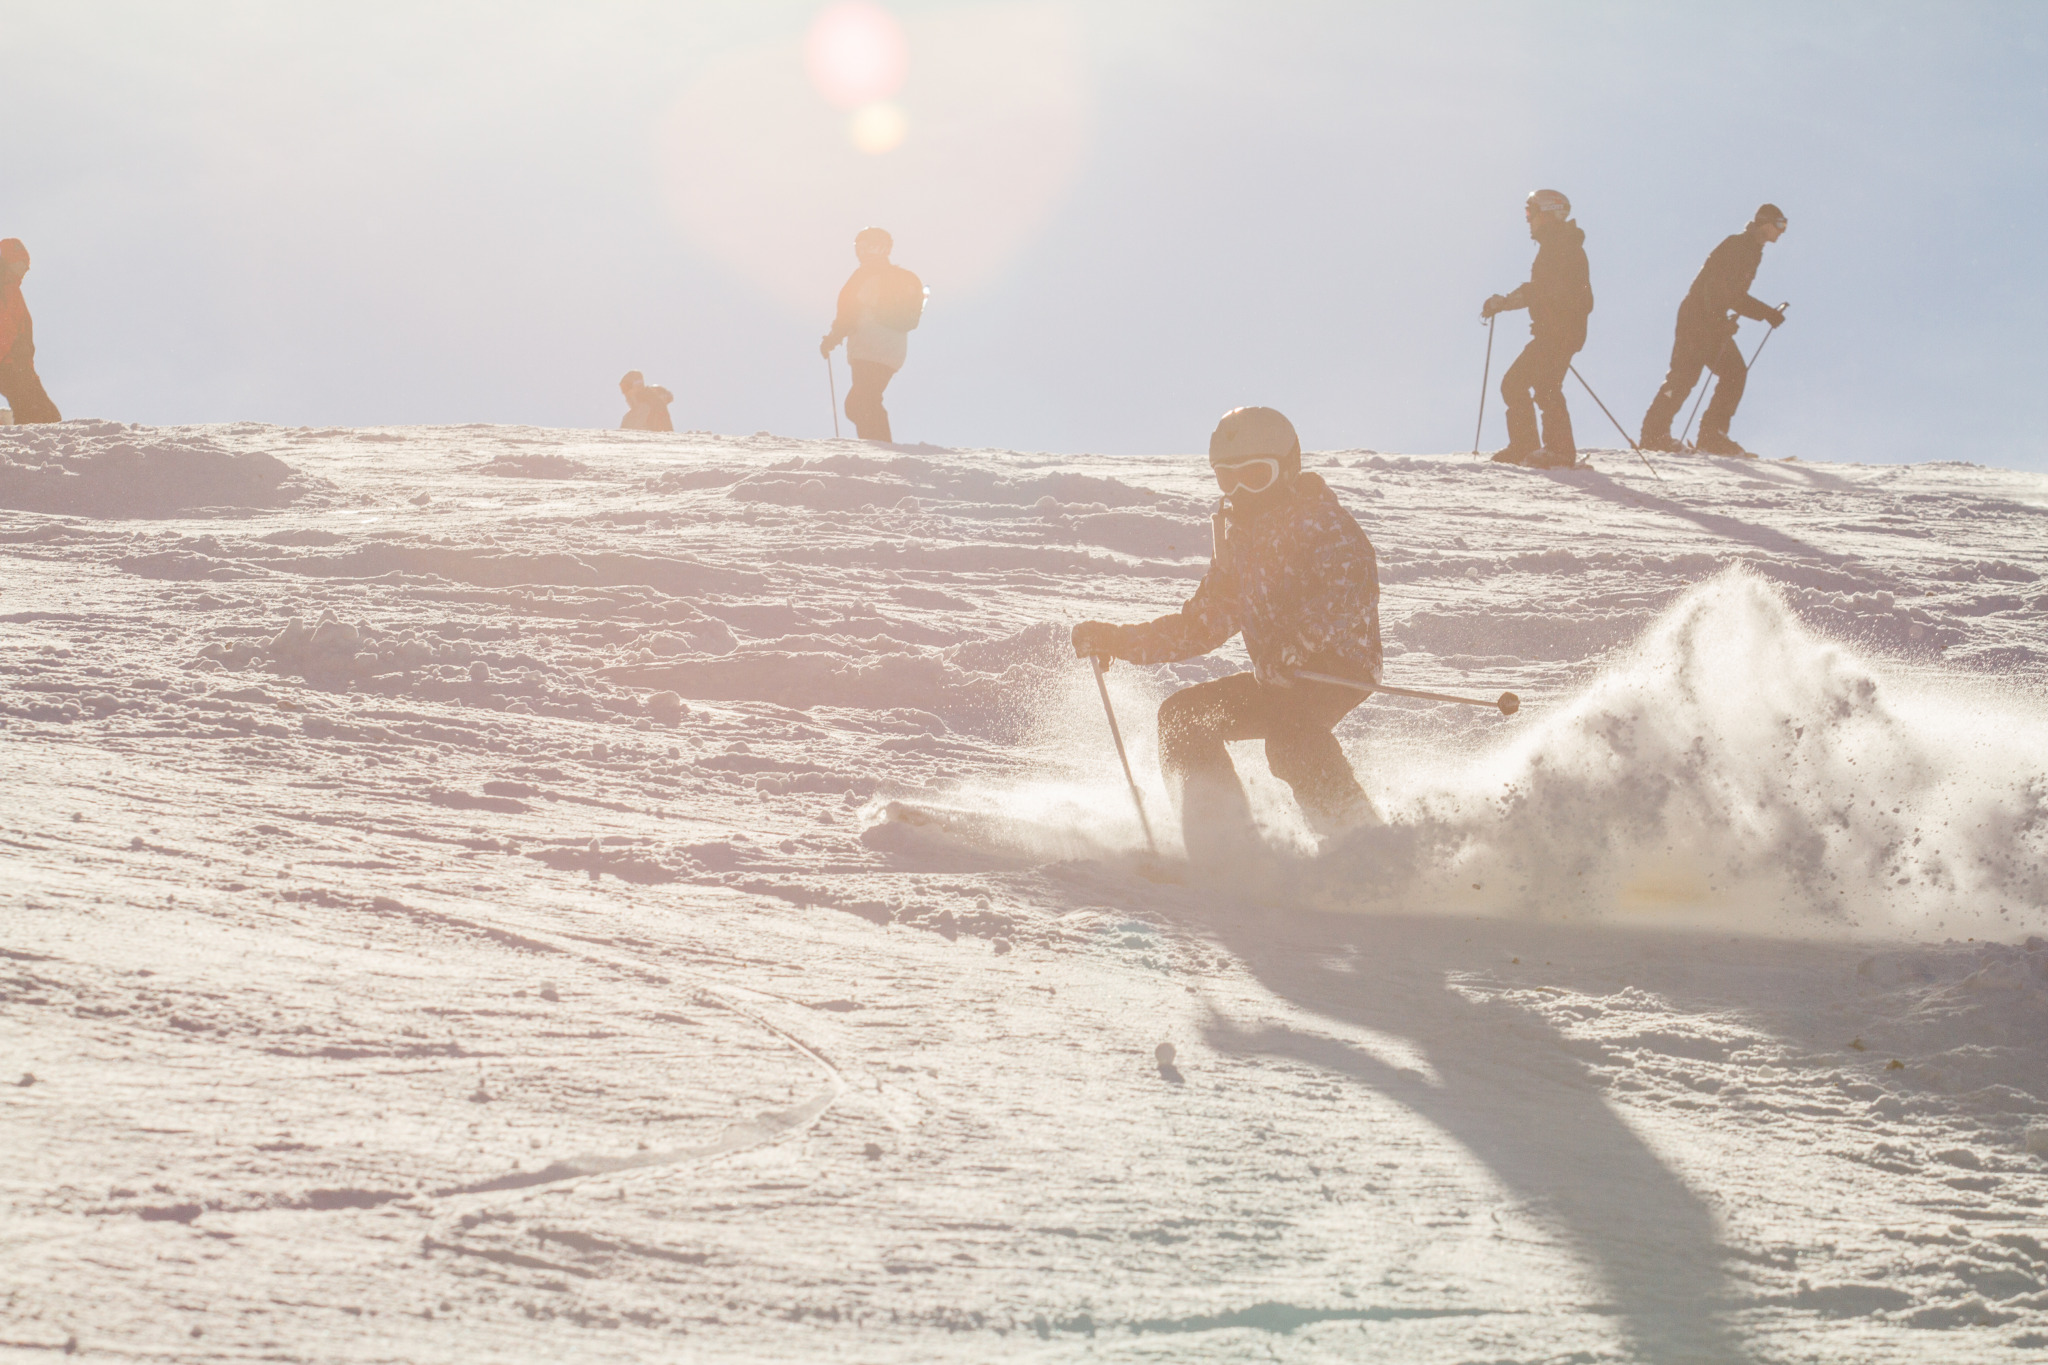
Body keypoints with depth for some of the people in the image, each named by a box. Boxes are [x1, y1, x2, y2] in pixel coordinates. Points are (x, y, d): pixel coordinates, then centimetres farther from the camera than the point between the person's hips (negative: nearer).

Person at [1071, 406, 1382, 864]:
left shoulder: (1322, 522, -9)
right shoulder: (1240, 539, 14)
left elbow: (1354, 593, -26)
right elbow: (1201, 625, 19)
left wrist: (1293, 645, -40)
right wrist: (1120, 640, 10)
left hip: (1340, 665, -8)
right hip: (1280, 680, 8)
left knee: (1286, 728, -35)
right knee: (1183, 716, -3)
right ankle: (1231, 849, -8)